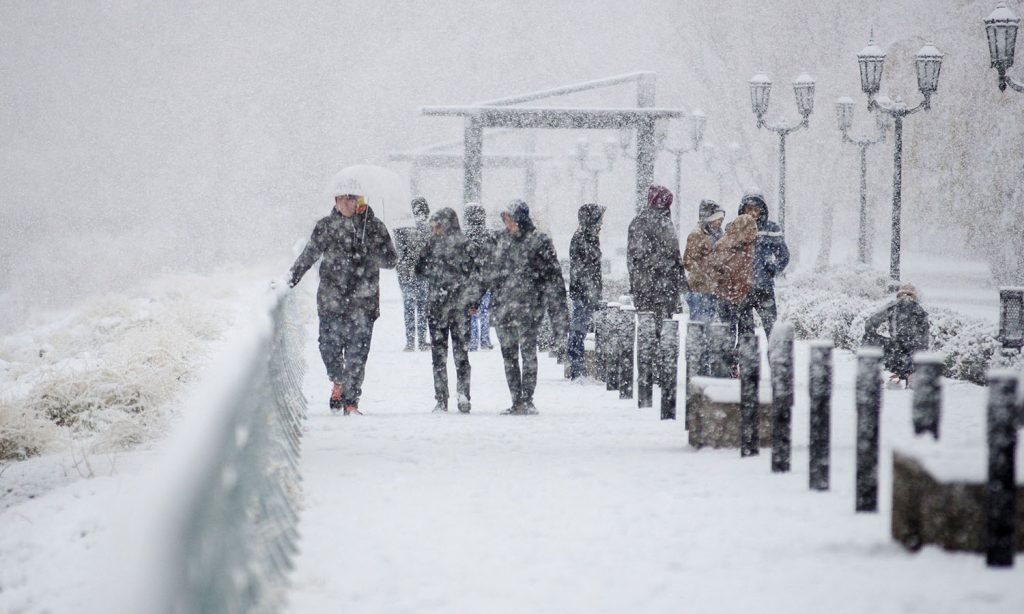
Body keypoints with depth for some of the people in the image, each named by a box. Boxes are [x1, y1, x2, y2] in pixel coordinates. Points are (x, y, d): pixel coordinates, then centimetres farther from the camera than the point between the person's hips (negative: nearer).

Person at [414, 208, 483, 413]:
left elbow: (420, 269, 0)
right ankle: (463, 396, 1)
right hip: (461, 304, 2)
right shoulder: (465, 244, -1)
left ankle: (441, 400, 0)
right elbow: (475, 275, -3)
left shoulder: (433, 244, -7)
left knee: (439, 352, 4)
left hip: (437, 304, -2)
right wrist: (474, 300, 2)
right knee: (461, 352, 10)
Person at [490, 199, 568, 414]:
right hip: (504, 305, 6)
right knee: (508, 354, 5)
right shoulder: (504, 241, 13)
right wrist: (494, 301, 21)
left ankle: (527, 400, -5)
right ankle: (516, 402, 11)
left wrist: (559, 313, -9)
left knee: (528, 352, -9)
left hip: (529, 305, -6)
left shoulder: (540, 241, -4)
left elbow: (553, 277, -5)